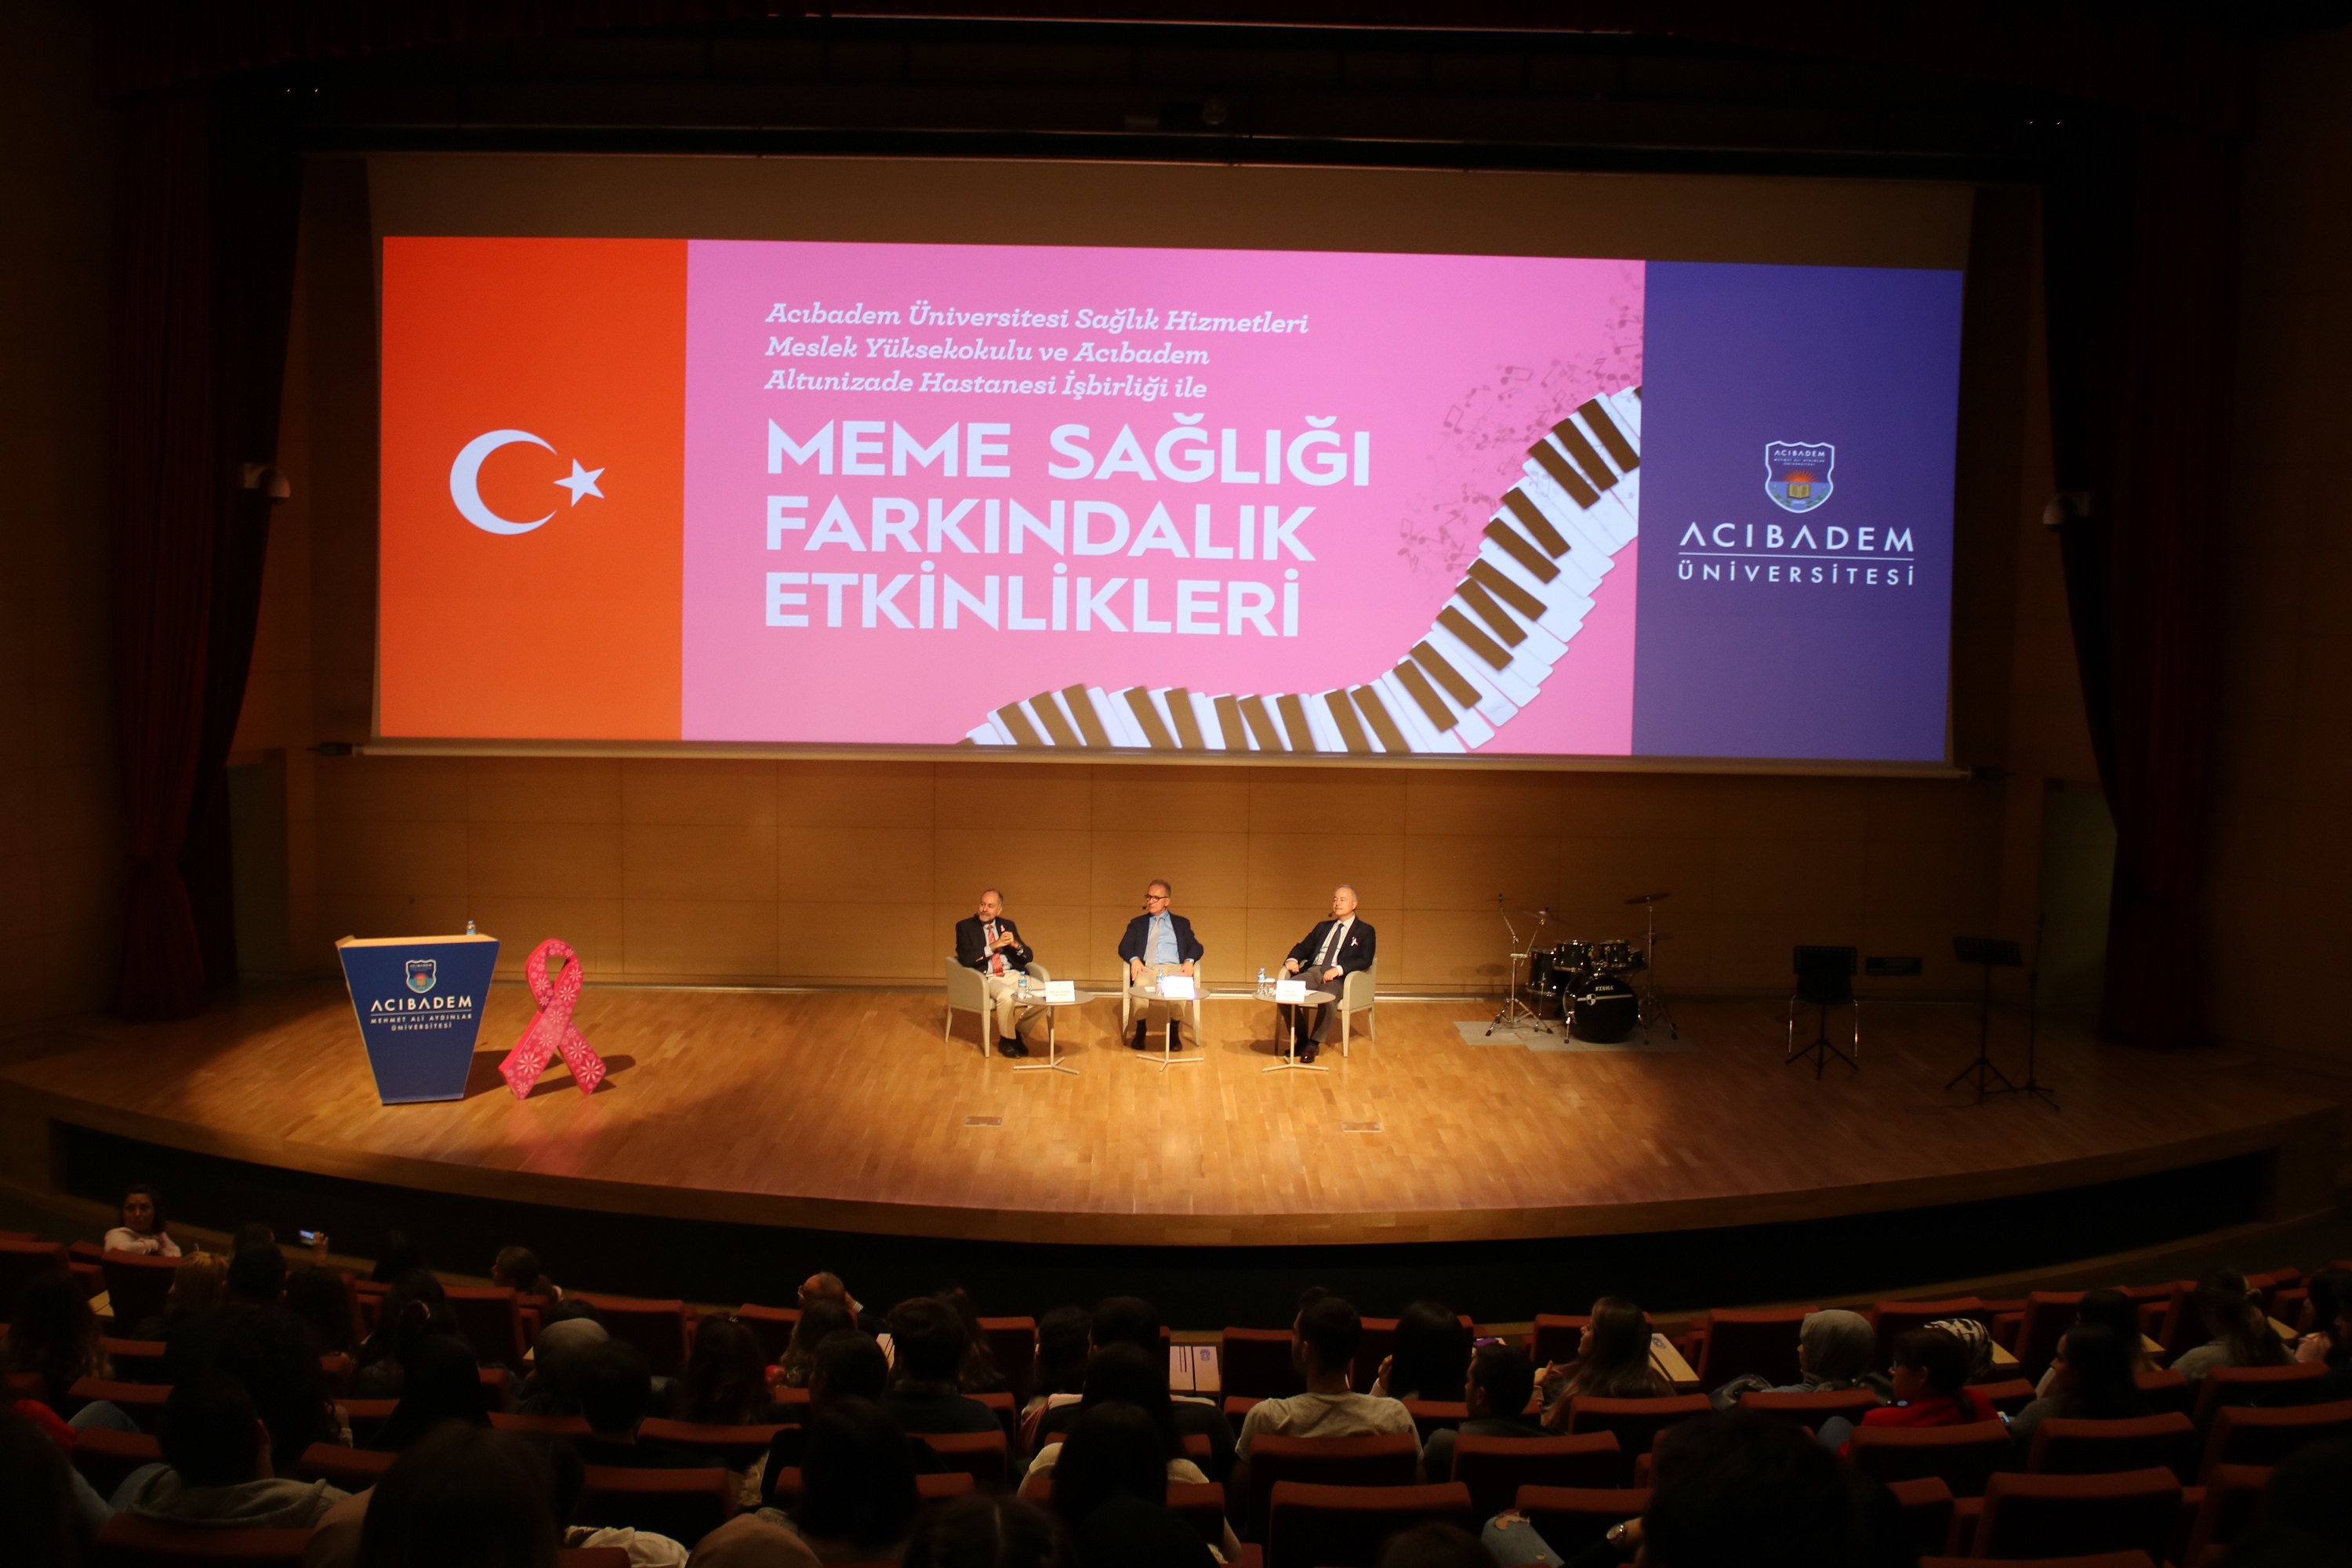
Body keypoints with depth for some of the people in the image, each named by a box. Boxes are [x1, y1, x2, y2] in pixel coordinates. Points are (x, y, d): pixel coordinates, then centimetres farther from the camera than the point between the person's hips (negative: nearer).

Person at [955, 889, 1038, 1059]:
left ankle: (1018, 1032, 0)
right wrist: (993, 946, -16)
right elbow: (965, 960, -11)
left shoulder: (1007, 926, 16)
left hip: (1013, 974, 5)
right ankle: (1006, 1040, -12)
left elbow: (1029, 957, 14)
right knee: (1007, 996, -37)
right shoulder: (965, 927, 4)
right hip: (987, 978, -5)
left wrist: (1015, 944, -7)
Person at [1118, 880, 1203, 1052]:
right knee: (1140, 984, -37)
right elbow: (1124, 947, 12)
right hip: (1147, 969, 0)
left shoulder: (1181, 923, 24)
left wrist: (1189, 961, -10)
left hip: (1174, 969, 0)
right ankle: (1141, 1031, -22)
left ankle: (1175, 1032, -25)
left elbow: (1196, 947, 13)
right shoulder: (1137, 923, 25)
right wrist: (1134, 959, -11)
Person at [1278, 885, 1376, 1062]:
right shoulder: (1323, 927, 28)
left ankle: (1314, 1043, -20)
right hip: (1312, 971, 5)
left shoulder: (1364, 931, 11)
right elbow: (1303, 947, 23)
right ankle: (1301, 1039, -9)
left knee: (1327, 999, -38)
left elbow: (1365, 961, -3)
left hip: (1337, 977, -5)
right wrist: (1292, 959, -2)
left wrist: (1338, 969, -18)